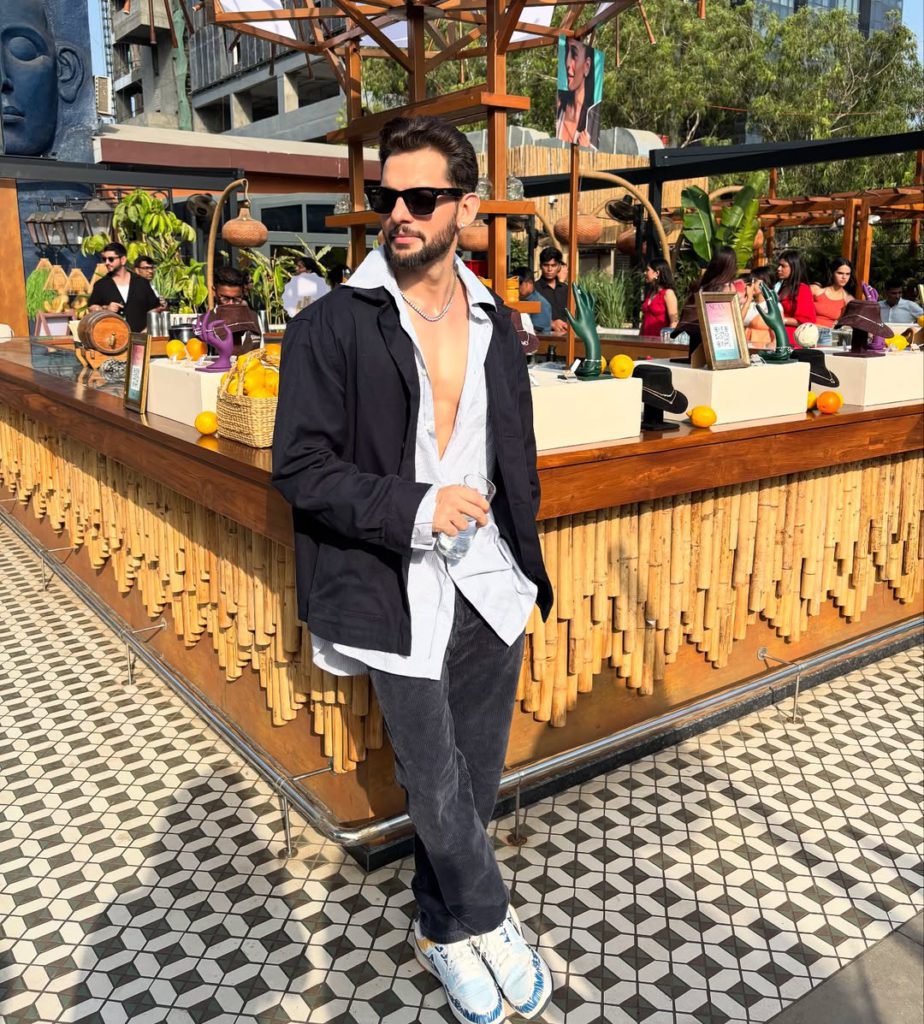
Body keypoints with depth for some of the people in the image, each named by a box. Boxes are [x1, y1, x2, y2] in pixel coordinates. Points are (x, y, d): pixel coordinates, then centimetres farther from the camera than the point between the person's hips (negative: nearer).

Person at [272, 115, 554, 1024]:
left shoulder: (494, 322, 9)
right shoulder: (331, 326, -7)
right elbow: (298, 467, -10)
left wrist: (529, 566, 14)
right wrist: (416, 506, -20)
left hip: (491, 589, 5)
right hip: (400, 598, -4)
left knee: (476, 779, 15)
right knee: (437, 790, 5)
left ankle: (442, 928, 40)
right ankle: (486, 920, 35)